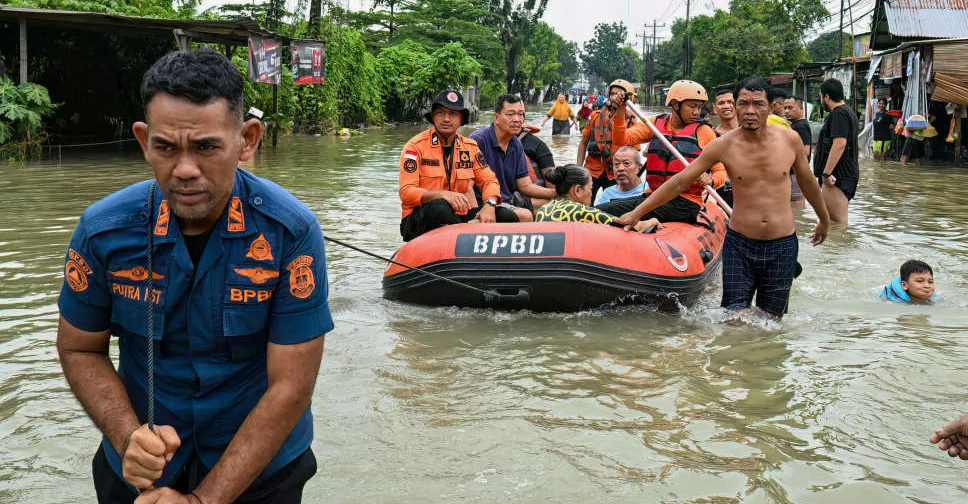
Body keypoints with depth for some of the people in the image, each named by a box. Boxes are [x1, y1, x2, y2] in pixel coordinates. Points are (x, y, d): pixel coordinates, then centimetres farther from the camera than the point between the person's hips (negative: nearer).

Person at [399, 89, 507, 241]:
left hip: (458, 217, 5)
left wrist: (489, 206, -13)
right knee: (439, 207, -38)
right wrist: (442, 194, -31)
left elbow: (489, 181, 11)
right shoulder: (416, 146, -6)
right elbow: (406, 192, -14)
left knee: (508, 217, -14)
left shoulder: (470, 147, 10)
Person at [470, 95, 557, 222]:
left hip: (509, 199, 9)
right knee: (525, 215, -29)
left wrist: (556, 193, -9)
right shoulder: (478, 140, -18)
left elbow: (525, 186, 7)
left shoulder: (516, 145, 9)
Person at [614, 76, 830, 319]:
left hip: (782, 246, 1)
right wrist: (637, 213, -3)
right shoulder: (724, 146, -7)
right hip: (739, 244, -1)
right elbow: (679, 182, -2)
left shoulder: (790, 140, -1)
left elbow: (807, 182, 17)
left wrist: (824, 219, 31)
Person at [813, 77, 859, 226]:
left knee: (837, 222, -11)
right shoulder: (848, 111, 20)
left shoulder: (839, 114, -15)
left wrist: (826, 173, -25)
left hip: (837, 176, -11)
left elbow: (839, 144, -25)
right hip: (848, 174, 11)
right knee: (839, 220, 17)